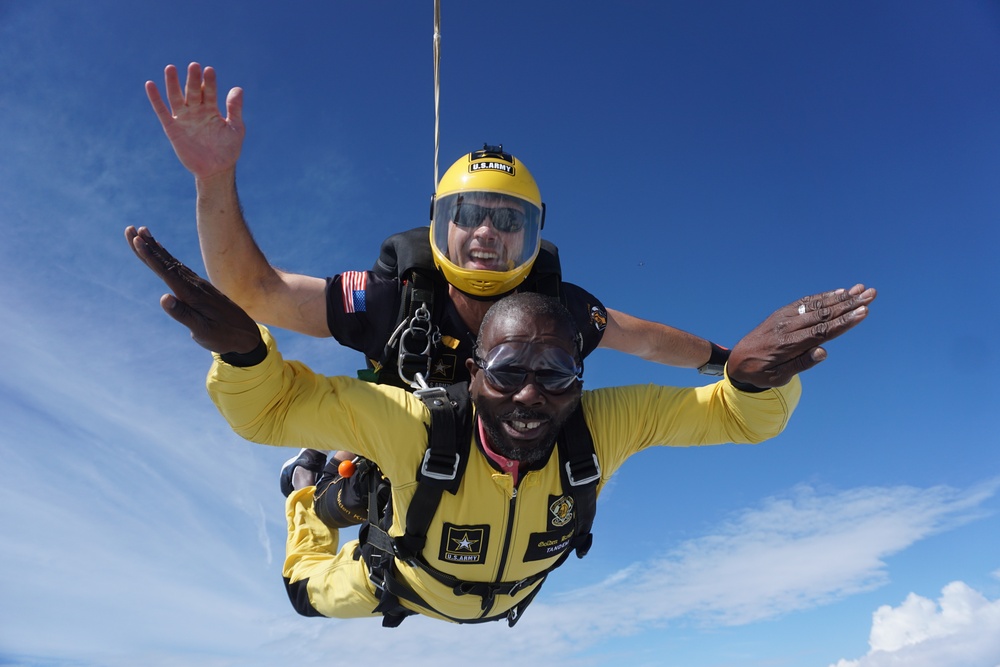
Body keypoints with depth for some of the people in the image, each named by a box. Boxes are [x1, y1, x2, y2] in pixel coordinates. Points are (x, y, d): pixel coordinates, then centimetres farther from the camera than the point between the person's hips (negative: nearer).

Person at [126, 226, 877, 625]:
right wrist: (238, 344, -64)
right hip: (405, 582, -2)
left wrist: (754, 375, -60)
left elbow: (740, 414, -36)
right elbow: (267, 405, -42)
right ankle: (312, 498, 55)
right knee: (315, 593, 27)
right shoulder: (416, 426, -46)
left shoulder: (603, 425, -40)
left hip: (509, 593, 2)